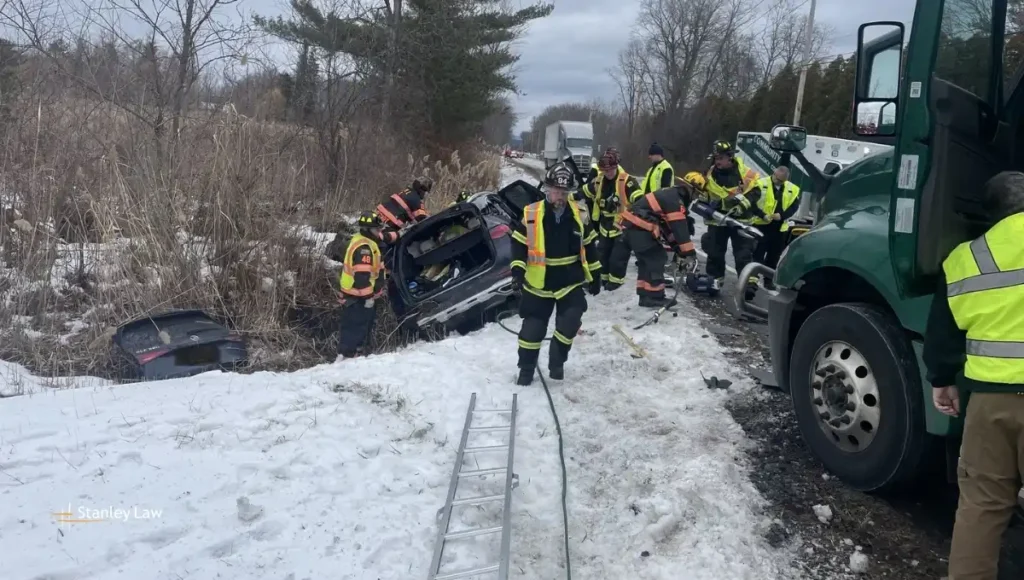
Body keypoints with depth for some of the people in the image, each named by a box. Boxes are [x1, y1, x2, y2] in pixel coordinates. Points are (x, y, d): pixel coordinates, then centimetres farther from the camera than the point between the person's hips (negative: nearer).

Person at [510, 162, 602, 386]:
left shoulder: (578, 214, 0)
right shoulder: (531, 214, -9)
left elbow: (589, 245, 9)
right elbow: (519, 243, -4)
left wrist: (594, 275, 11)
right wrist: (518, 269, -15)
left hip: (571, 281, 2)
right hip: (538, 283, -1)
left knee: (570, 322, -10)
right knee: (533, 328, 2)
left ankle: (557, 362, 14)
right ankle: (526, 369, 21)